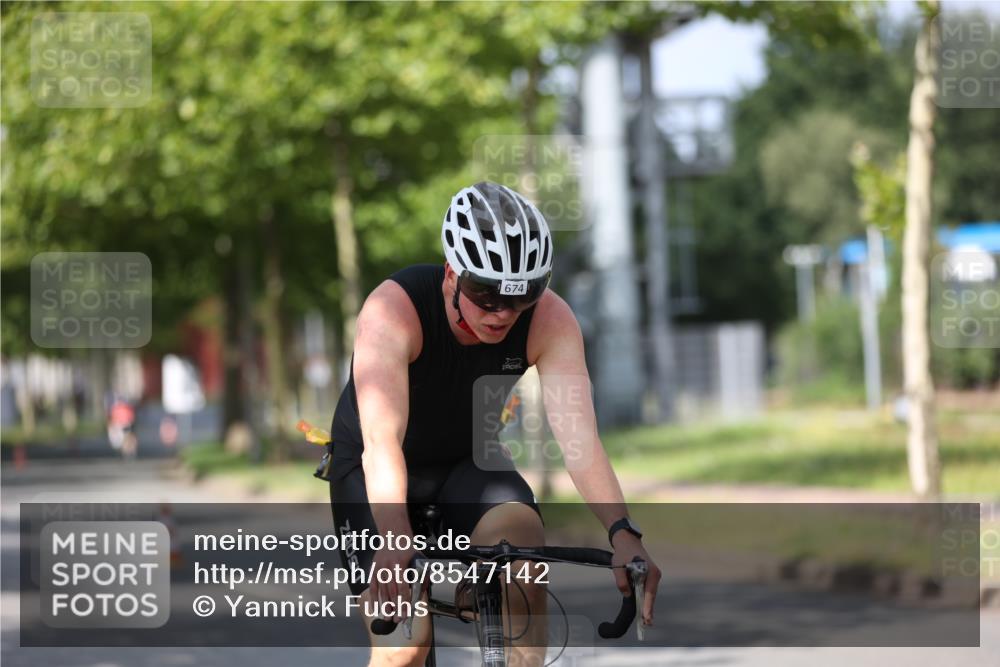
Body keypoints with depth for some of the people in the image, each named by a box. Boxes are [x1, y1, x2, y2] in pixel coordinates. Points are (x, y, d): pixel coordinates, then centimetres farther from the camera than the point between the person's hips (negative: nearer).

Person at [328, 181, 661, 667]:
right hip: (372, 471, -3)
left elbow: (577, 433, -32)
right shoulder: (393, 310, -32)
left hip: (468, 463, 3)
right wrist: (395, 544, -58)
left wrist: (623, 533, -48)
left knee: (526, 548, -29)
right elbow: (381, 440, -43)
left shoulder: (550, 320, -23)